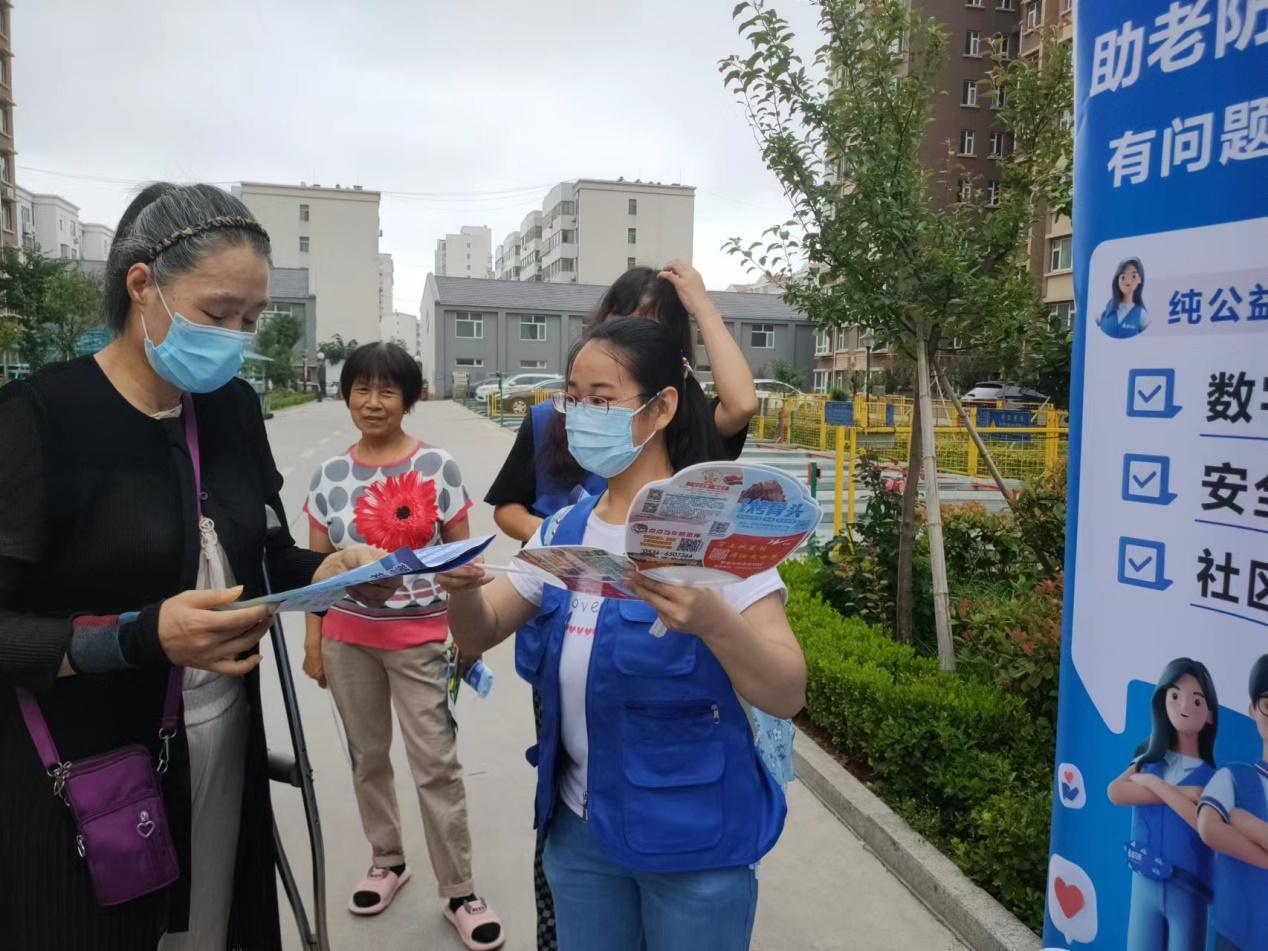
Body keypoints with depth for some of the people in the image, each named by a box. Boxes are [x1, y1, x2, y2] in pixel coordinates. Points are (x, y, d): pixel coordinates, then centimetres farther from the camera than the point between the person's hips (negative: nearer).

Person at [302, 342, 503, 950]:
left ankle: (459, 894, 15)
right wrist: (312, 638, 5)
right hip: (348, 639, 4)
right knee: (367, 755, 17)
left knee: (436, 765, 1)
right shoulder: (329, 476, 2)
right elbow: (316, 567, 7)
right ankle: (386, 861, 38)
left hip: (422, 639, -3)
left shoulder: (438, 468, -7)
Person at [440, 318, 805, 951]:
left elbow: (787, 696, -21)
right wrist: (462, 589, -17)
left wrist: (713, 622, -41)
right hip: (578, 826, 5)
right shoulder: (564, 530, 1)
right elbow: (478, 636, 5)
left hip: (692, 836, -5)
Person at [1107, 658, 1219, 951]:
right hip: (1144, 884, 2)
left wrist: (1154, 784, -17)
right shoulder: (1150, 759, 4)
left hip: (1189, 891, -2)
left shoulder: (1211, 777, -2)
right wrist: (1180, 793, -18)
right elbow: (1115, 793, -14)